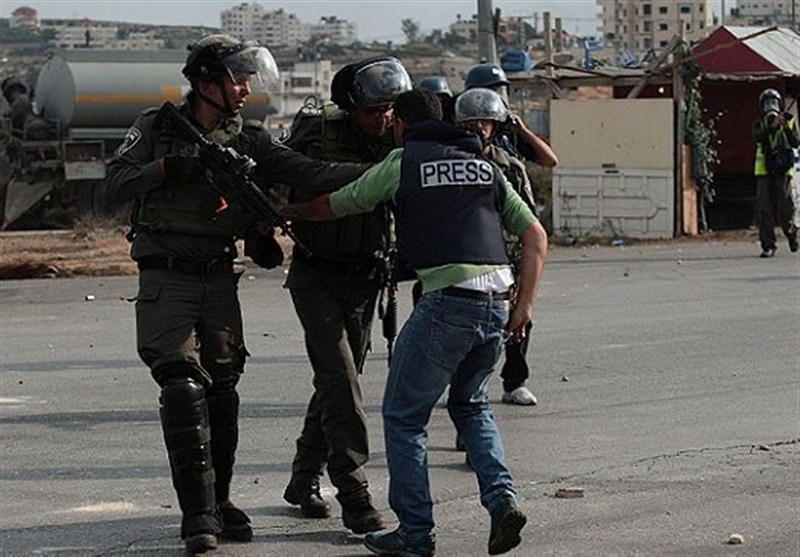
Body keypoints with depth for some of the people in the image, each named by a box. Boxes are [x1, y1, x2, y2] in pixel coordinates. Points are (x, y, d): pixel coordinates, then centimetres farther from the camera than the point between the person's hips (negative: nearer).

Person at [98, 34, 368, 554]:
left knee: (223, 389, 6)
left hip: (219, 278, 4)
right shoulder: (157, 128, -1)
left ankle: (219, 501, 18)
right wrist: (165, 167, -20)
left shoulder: (248, 143, 5)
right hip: (166, 280, -4)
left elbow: (311, 173, -5)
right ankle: (198, 512, -12)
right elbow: (111, 193, -6)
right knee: (184, 385, -13)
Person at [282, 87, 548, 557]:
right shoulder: (485, 168, 20)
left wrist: (284, 211, 33)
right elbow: (536, 236, 14)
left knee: (404, 416, 9)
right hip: (498, 301, 6)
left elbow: (332, 207, 14)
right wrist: (524, 305, 10)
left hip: (447, 300, -6)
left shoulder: (403, 162, 6)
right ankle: (502, 498, 8)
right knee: (471, 404, 27)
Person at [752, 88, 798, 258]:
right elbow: (758, 138, -13)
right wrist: (772, 127, -26)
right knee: (764, 208, -7)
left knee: (784, 208, -7)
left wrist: (786, 128, -21)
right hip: (764, 171, 1)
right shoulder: (759, 124, 10)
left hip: (783, 170, -1)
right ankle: (768, 245, -3)